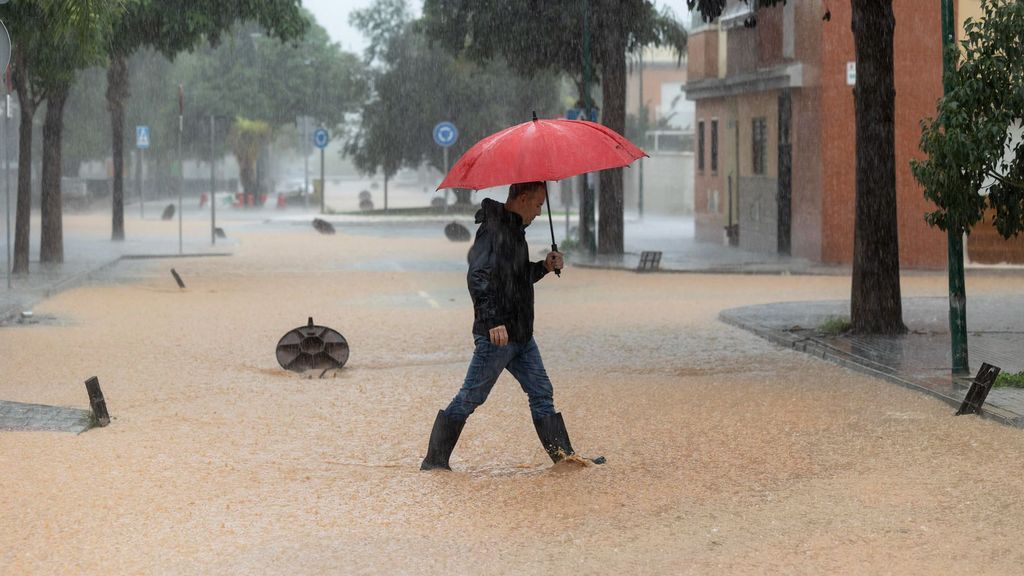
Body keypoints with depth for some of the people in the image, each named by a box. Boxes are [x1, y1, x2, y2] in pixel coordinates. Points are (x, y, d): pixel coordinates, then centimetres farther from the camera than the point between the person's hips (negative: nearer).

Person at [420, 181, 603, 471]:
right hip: (496, 335, -10)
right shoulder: (494, 229, -16)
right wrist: (493, 321, -29)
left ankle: (563, 455, 12)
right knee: (470, 398, -3)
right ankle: (434, 460, 5)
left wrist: (544, 267, 9)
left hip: (521, 335, 10)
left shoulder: (514, 229, 16)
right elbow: (478, 277, -25)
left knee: (541, 393, 8)